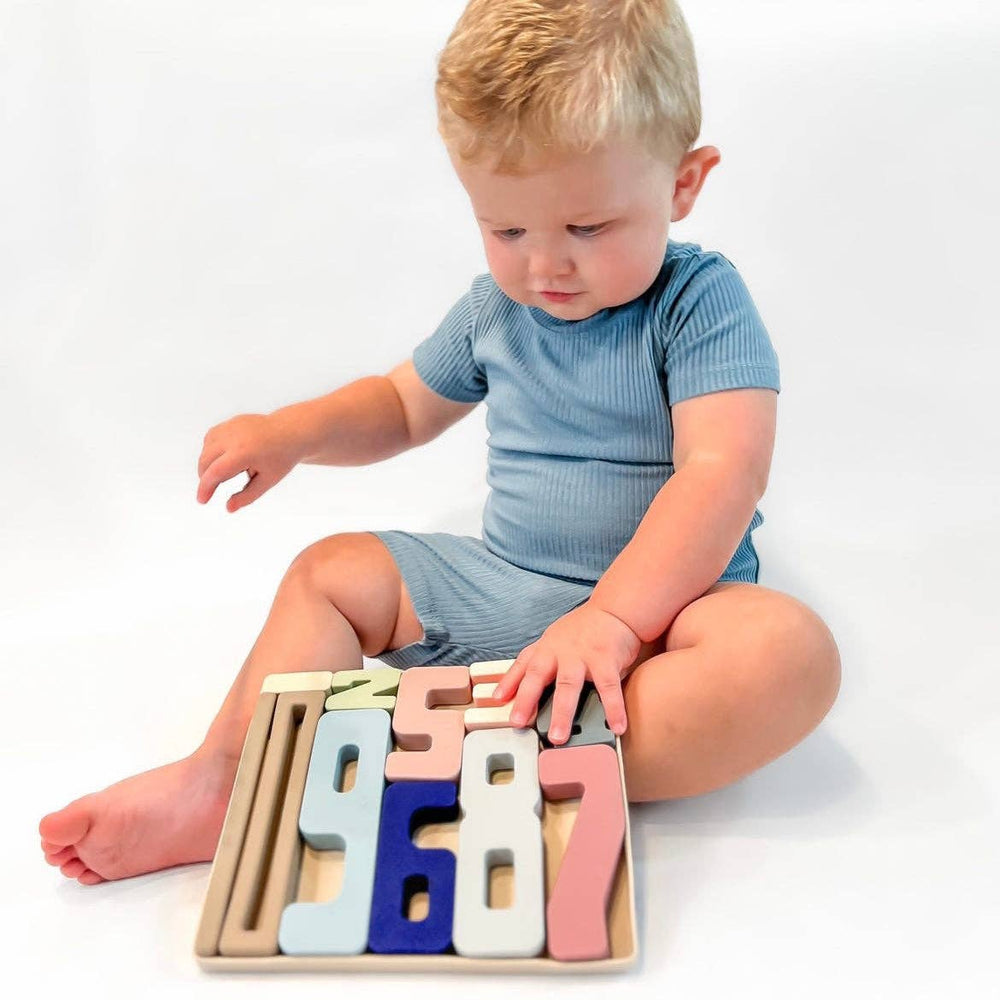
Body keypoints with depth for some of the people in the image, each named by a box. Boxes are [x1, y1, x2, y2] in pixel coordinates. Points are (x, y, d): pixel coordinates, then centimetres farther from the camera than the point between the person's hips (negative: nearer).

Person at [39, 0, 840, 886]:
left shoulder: (700, 301, -13)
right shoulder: (497, 307, 5)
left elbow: (722, 472, -25)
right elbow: (407, 403, 20)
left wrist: (614, 617, -35)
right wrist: (296, 430, 1)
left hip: (659, 598, -5)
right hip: (499, 586, 6)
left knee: (789, 647, -34)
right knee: (334, 571, 1)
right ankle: (224, 778, -11)